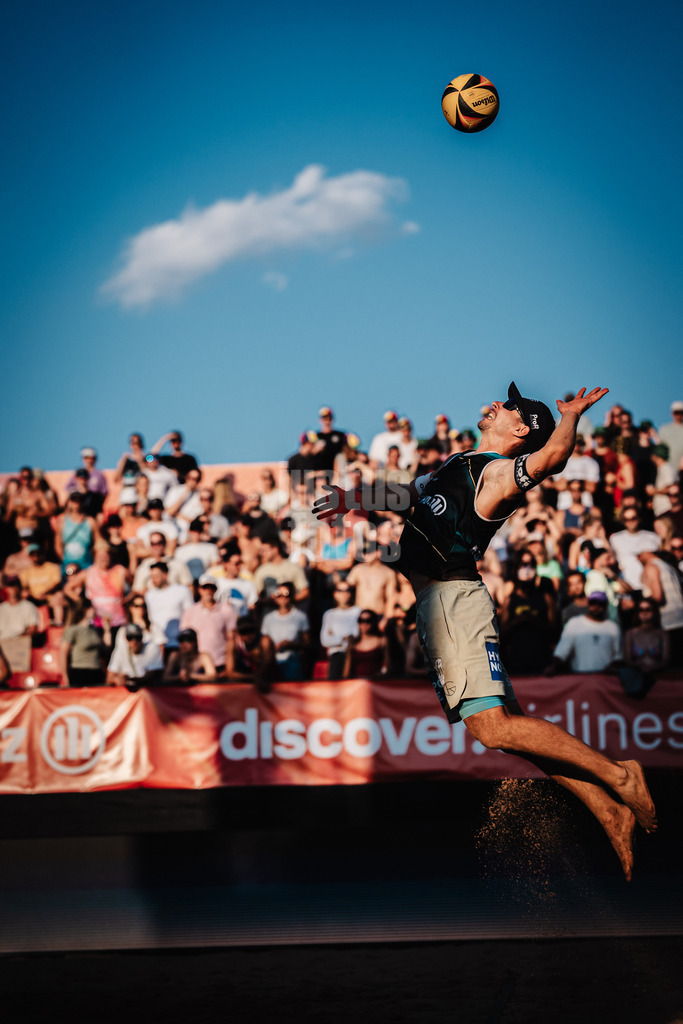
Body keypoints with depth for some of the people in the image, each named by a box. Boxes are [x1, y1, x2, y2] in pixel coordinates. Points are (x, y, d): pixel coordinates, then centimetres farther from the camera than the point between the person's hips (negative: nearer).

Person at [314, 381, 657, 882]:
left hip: (454, 597, -9)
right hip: (436, 599, 9)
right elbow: (411, 494, 38)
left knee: (493, 725, -19)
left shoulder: (498, 473, -8)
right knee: (506, 720, 4)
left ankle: (617, 776, -12)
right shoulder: (461, 464, 20)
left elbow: (551, 457, -30)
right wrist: (353, 500, 41)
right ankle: (611, 813, 3)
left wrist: (571, 414, -18)